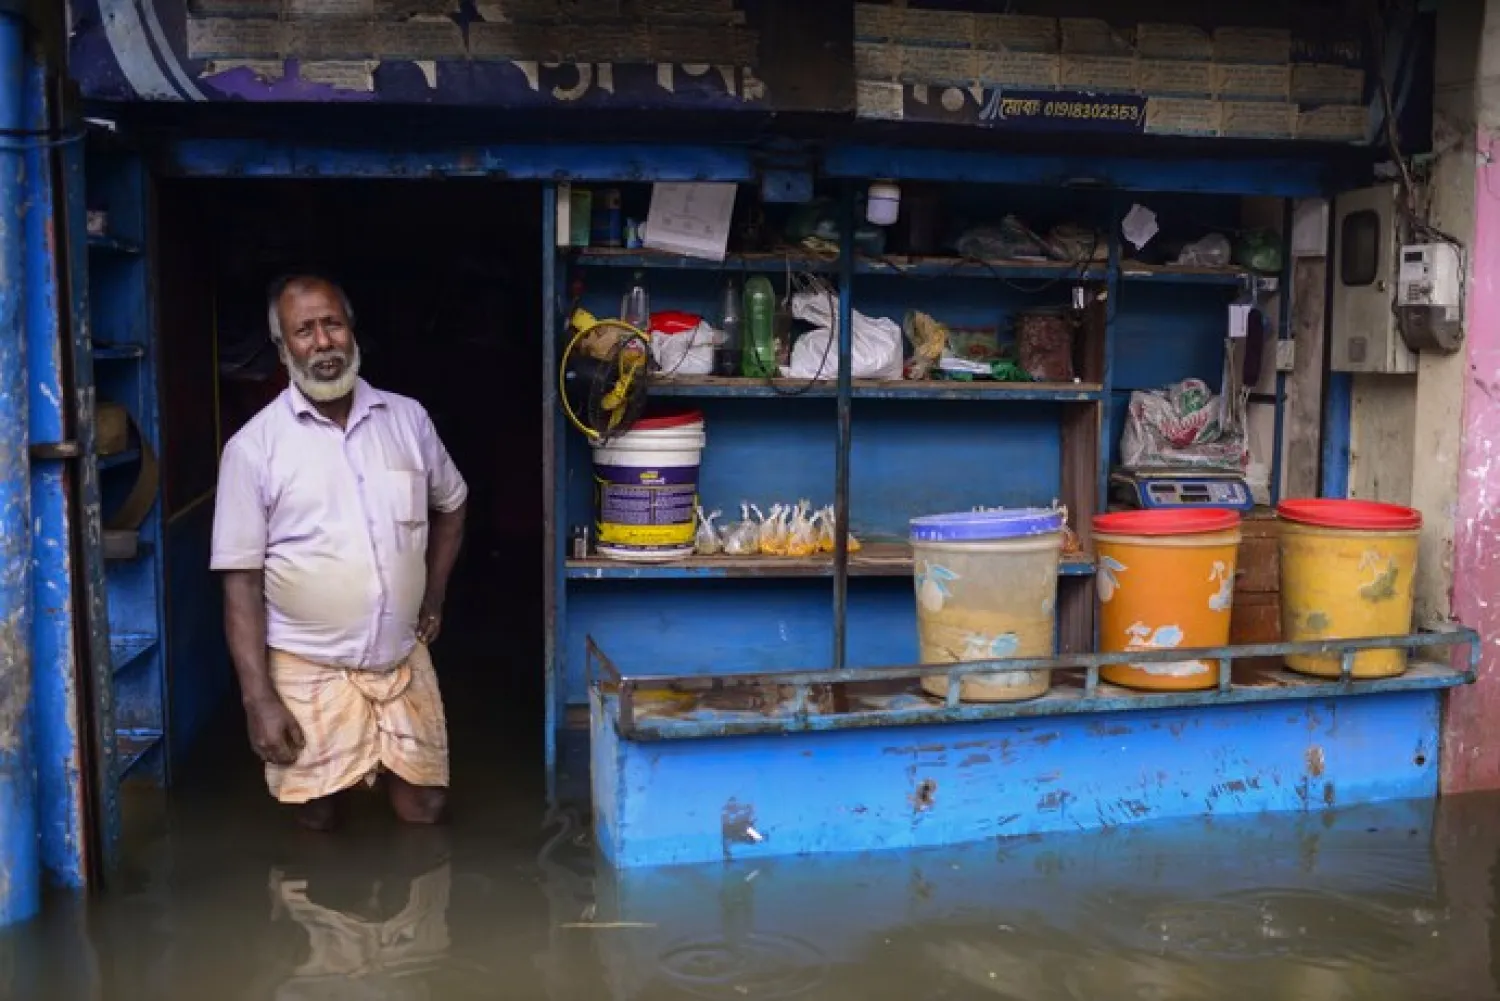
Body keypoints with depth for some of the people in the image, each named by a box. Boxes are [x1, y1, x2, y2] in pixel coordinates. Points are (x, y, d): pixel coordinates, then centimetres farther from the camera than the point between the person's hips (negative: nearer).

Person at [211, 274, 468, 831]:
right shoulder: (254, 445, -8)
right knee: (319, 821, 9)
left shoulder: (407, 419, 2)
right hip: (309, 672, -2)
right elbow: (241, 581, -8)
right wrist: (258, 699, -13)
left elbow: (450, 505, 20)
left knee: (425, 812, 10)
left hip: (405, 661, 3)